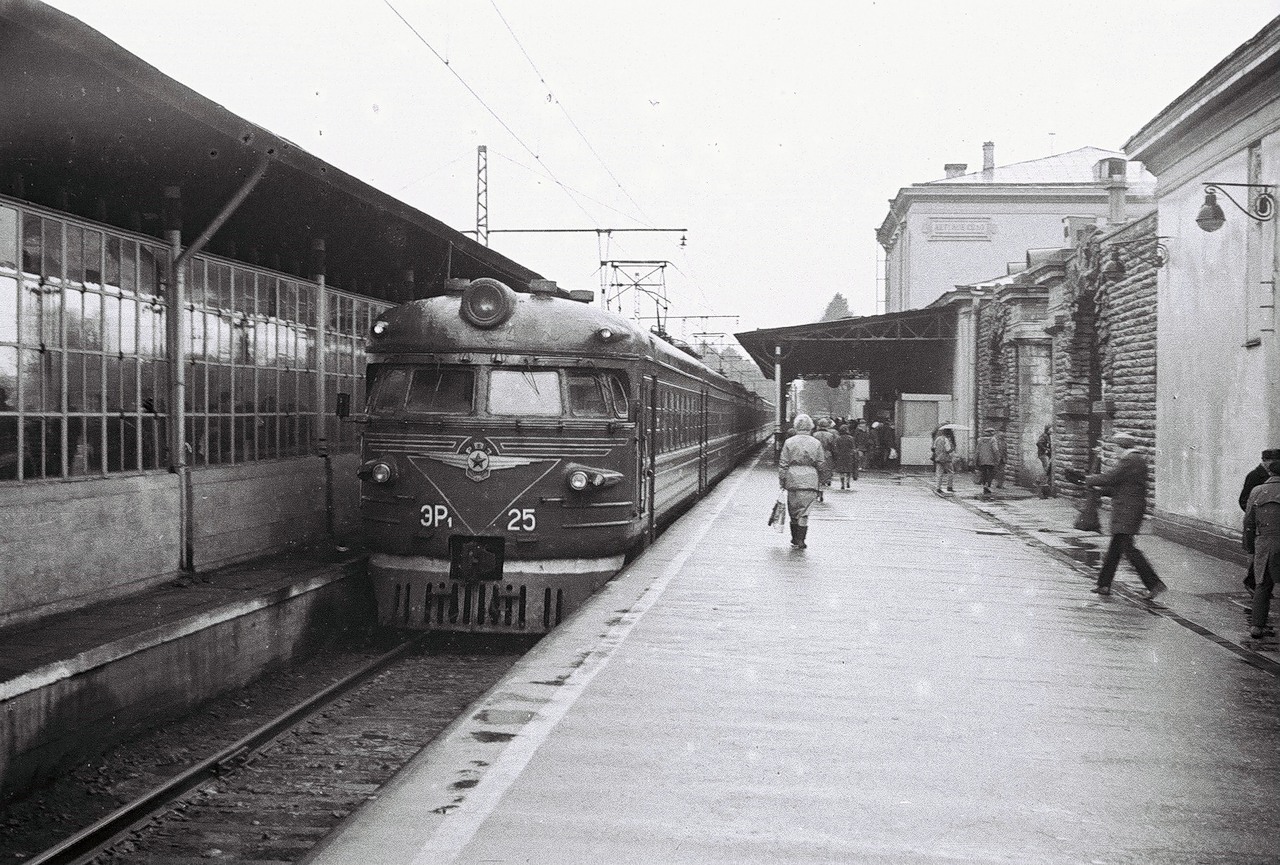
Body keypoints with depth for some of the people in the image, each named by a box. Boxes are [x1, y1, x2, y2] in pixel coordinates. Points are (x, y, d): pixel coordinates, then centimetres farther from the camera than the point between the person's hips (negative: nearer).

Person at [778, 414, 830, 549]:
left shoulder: (789, 442, 1)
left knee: (793, 511, 13)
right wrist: (821, 481, 14)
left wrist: (782, 482, 6)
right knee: (804, 512, 1)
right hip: (810, 480, -1)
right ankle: (800, 539, -4)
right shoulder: (816, 443, 2)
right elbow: (822, 465, 4)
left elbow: (783, 464, 0)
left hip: (792, 480, 1)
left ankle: (795, 538, 20)